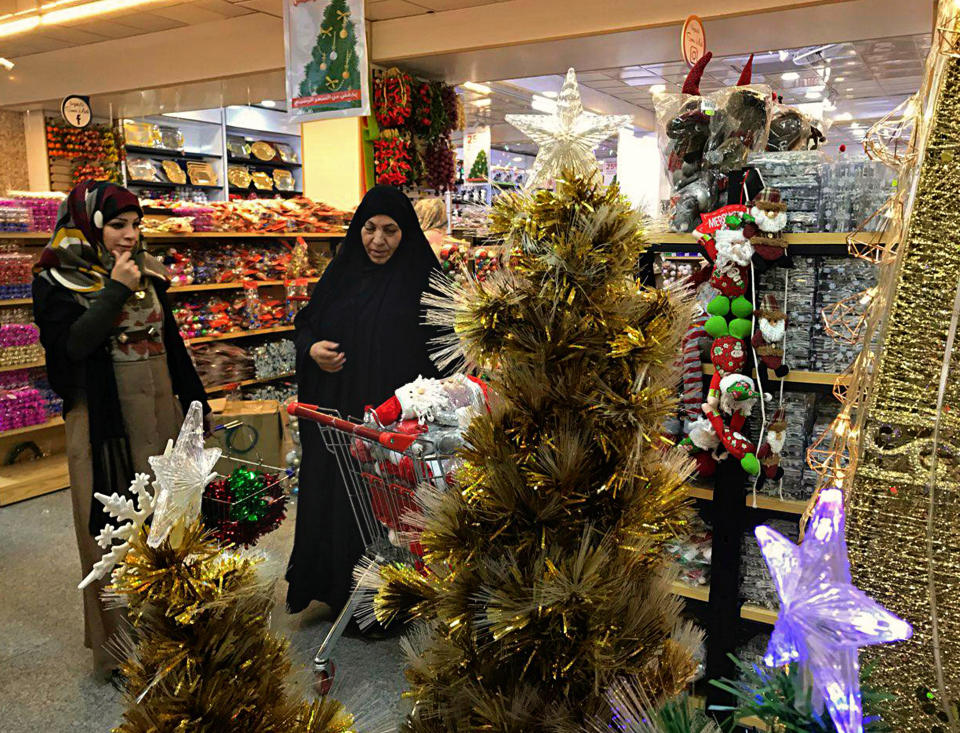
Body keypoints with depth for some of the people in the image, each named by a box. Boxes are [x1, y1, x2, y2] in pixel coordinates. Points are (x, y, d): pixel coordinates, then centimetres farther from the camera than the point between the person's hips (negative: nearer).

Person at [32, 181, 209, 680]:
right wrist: (115, 292, -19)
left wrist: (193, 397, 15)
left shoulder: (147, 272, 10)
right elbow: (71, 345, -19)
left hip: (160, 411, 5)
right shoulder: (57, 281, -5)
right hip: (104, 421, -5)